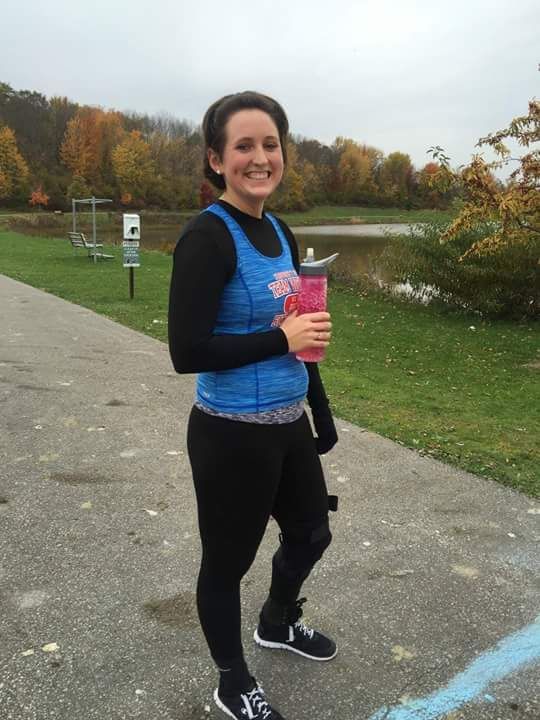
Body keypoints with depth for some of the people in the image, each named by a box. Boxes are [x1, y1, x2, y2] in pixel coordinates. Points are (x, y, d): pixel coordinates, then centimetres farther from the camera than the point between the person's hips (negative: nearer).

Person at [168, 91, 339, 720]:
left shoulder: (279, 232, 6)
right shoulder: (207, 236, -18)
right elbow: (187, 352, -23)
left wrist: (320, 414, 16)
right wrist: (283, 338, -20)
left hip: (289, 425, 8)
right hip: (232, 435, -8)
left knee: (311, 533, 25)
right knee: (228, 559, 13)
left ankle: (277, 623, 55)